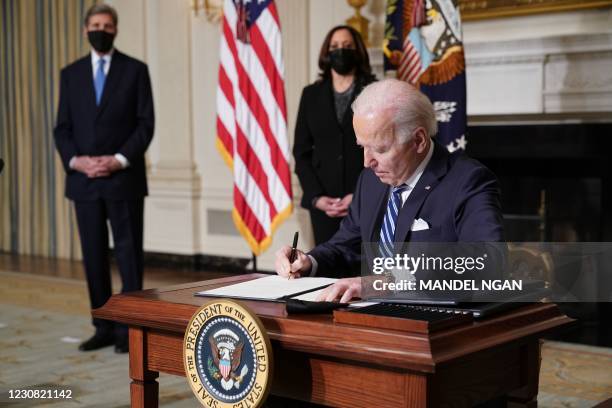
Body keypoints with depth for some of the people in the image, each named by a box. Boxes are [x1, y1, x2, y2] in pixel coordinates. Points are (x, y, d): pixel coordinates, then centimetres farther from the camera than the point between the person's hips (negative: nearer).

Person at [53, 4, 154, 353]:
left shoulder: (135, 70, 3)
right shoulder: (71, 73, 12)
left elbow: (146, 123, -3)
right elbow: (63, 127, 9)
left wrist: (119, 160, -14)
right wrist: (75, 160, -9)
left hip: (124, 179, -3)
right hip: (84, 180, 3)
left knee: (129, 254, -1)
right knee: (94, 256, 7)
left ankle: (130, 329, 4)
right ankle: (104, 327, 14)